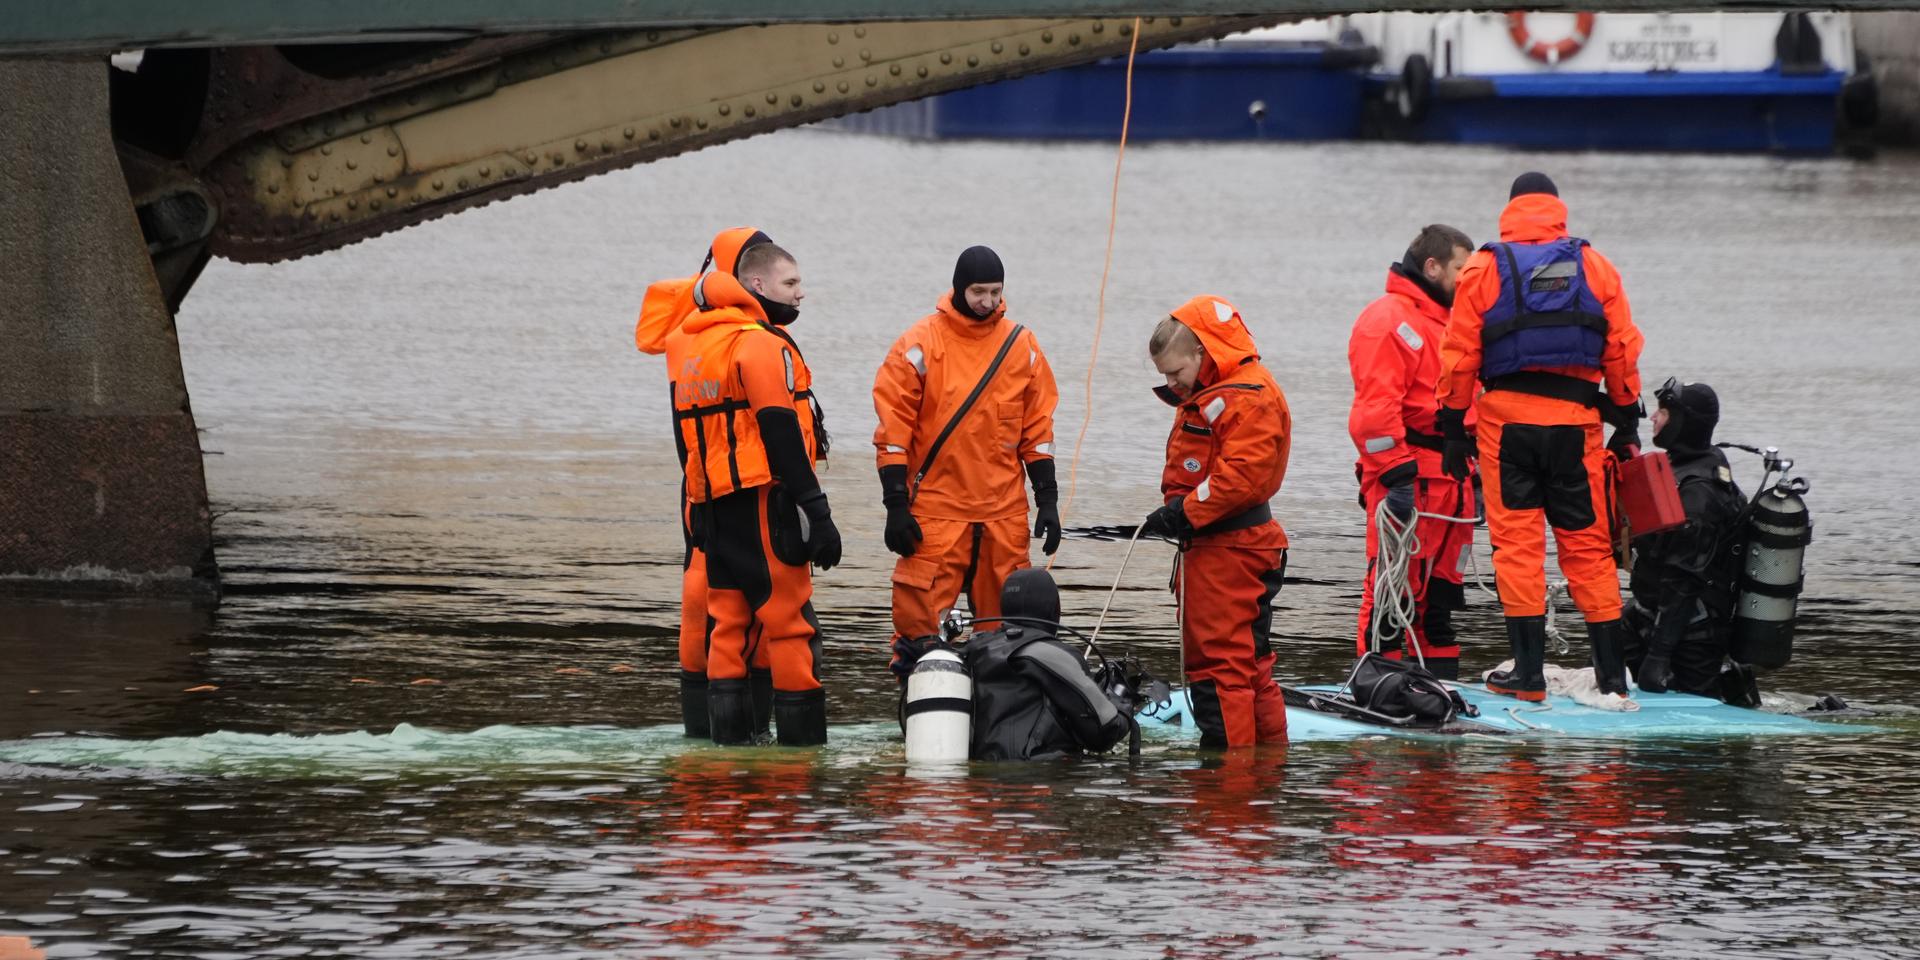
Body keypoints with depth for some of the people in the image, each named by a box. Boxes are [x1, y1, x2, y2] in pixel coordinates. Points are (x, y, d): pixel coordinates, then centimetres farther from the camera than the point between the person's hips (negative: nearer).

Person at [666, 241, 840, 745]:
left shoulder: (687, 344, 16)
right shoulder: (761, 344, -11)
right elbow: (781, 434, -17)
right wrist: (816, 512, -17)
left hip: (713, 506, 8)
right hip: (764, 500, -8)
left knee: (728, 624, 11)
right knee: (790, 623, -6)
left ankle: (729, 733, 9)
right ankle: (802, 738, -8)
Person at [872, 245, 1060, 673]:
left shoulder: (1021, 345, 8)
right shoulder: (921, 344, -4)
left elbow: (1037, 428, 14)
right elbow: (893, 429, -3)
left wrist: (1047, 500, 8)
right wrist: (896, 505, -7)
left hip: (1004, 513, 4)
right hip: (935, 512, -4)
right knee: (920, 621, -8)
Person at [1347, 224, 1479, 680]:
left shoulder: (1448, 321, 22)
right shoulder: (1389, 319, -9)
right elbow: (1376, 407, -18)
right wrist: (1397, 477, -23)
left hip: (1450, 483, 10)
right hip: (1410, 480, -10)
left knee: (1441, 590, 12)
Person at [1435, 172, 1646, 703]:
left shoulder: (1483, 269, 3)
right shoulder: (1596, 268, 8)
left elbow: (1459, 357, 1)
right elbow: (1623, 352, 7)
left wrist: (1454, 430, 6)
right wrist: (1627, 424, 14)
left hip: (1507, 419, -1)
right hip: (1576, 420, 1)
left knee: (1517, 543, 2)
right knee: (1588, 546, 7)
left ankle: (1529, 672, -3)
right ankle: (1612, 674, 6)